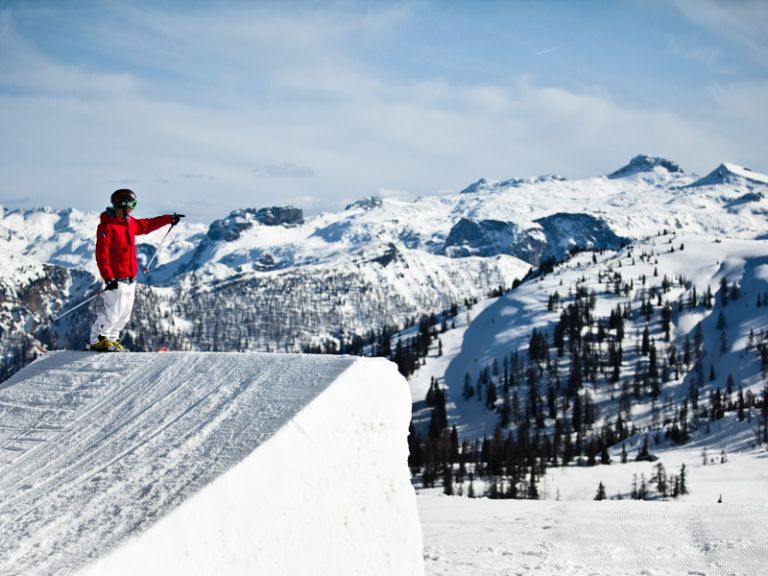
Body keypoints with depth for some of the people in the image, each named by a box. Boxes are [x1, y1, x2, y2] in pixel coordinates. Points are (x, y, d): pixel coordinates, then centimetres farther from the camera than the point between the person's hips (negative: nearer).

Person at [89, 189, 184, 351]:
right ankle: (98, 340, 0)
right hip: (116, 279, -9)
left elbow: (146, 225, 30)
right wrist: (108, 278, -25)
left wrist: (170, 219, 34)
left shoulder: (129, 222, 11)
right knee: (113, 311, -11)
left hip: (130, 278, 9)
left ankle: (111, 338, 20)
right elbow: (102, 255, -18)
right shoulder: (107, 226, -15)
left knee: (125, 313, 10)